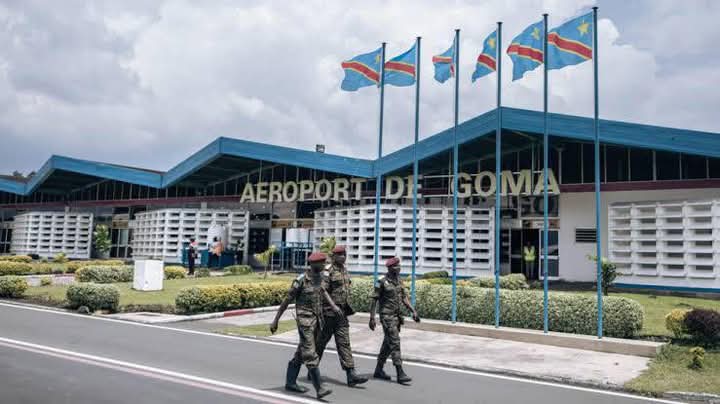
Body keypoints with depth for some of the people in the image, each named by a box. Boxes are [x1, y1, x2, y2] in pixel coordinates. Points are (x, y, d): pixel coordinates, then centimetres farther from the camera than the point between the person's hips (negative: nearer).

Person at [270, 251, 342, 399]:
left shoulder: (324, 276, 3)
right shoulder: (301, 280, -16)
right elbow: (287, 300, -8)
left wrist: (333, 306, 7)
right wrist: (275, 320, -4)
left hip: (317, 319, 7)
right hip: (305, 320, -7)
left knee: (302, 352, 16)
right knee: (310, 354, -10)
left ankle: (290, 382, 28)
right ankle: (319, 389, -11)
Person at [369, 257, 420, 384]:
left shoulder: (399, 281, 10)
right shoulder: (382, 282, -10)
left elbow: (404, 298, 13)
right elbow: (374, 300, -8)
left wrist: (413, 311, 3)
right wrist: (372, 318, -10)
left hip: (397, 316, 7)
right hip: (387, 316, -7)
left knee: (388, 344, 13)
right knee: (395, 343, -11)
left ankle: (378, 370, 25)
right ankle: (400, 374, -9)